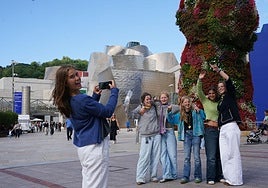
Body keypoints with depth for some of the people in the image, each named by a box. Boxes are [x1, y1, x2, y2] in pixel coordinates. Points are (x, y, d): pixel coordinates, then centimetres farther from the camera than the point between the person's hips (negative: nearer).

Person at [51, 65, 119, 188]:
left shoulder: (69, 101, 6)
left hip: (83, 146, 10)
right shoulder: (81, 99, -23)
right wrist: (114, 91, -4)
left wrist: (95, 96, 11)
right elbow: (107, 111, -15)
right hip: (94, 146, -10)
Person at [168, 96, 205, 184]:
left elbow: (204, 117, -5)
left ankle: (198, 176, 10)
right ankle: (185, 177, 5)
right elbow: (171, 120, 19)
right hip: (186, 135, 3)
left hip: (195, 134, -2)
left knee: (196, 156, 1)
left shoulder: (195, 111, 2)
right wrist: (170, 112, 3)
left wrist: (199, 110, -18)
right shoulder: (180, 114, 11)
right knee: (186, 157, 2)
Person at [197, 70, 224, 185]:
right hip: (210, 130, -3)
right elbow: (199, 91, -6)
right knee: (211, 156, -5)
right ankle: (210, 178, 2)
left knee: (220, 155, 6)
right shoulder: (205, 101, 7)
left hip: (220, 130, 4)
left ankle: (219, 176, 17)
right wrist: (200, 80, -18)